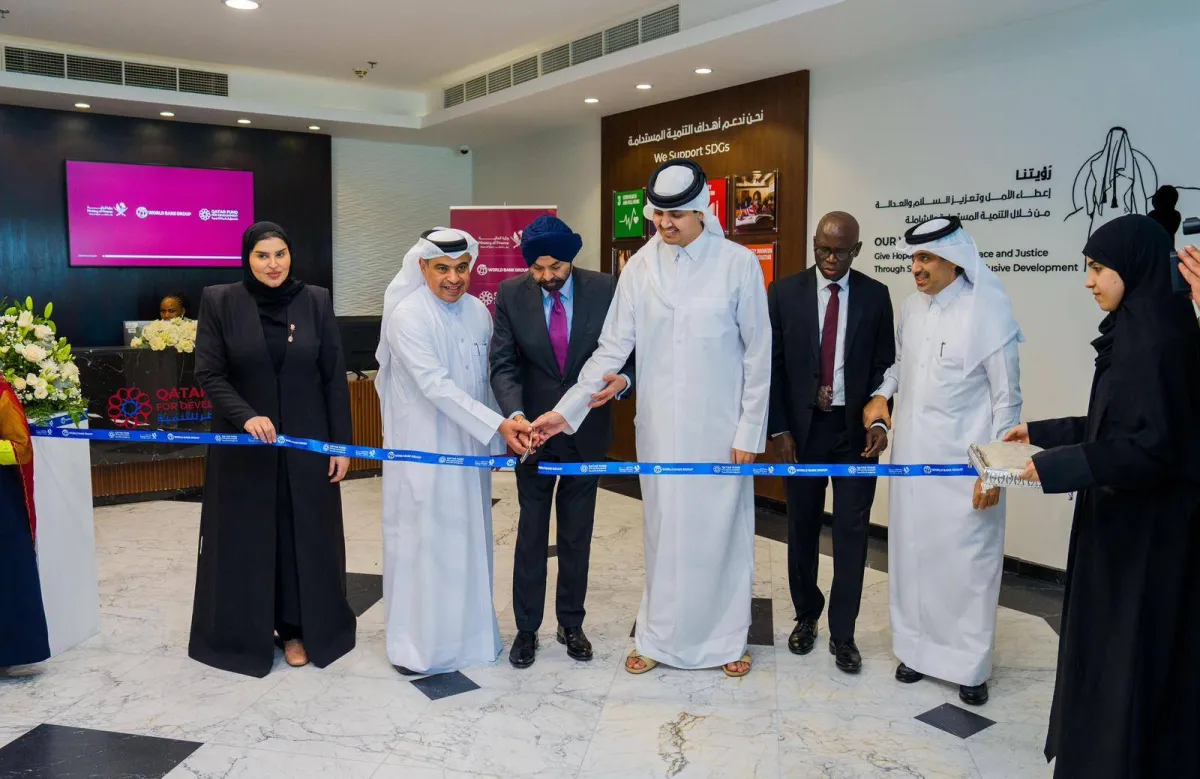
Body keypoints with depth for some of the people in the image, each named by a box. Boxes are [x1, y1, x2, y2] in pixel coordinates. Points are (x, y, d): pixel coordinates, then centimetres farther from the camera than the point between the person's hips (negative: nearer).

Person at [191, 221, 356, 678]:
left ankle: (299, 628, 24)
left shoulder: (316, 301, -1)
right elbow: (209, 374, -7)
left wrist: (341, 443, -3)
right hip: (243, 446, -1)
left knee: (305, 536, 8)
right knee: (244, 539, 8)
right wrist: (246, 416, -23)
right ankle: (242, 634, 25)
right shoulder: (220, 302, -4)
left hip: (306, 443, 1)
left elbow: (334, 378, -1)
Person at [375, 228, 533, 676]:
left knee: (469, 538, 13)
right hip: (422, 449, -5)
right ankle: (416, 642, 18)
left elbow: (484, 380, 9)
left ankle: (468, 631, 29)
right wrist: (497, 424, -26)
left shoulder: (478, 311, 4)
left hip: (469, 445, 6)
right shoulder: (407, 316, -14)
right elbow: (435, 386, -22)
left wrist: (495, 441, 9)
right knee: (421, 539, 2)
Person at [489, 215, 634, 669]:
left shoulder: (605, 290, -9)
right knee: (531, 533, 10)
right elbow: (503, 364, -10)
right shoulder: (511, 295, -8)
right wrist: (515, 415, -27)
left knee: (577, 534, 13)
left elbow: (631, 351, -2)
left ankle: (571, 624, 29)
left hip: (587, 431, 0)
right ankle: (527, 628, 25)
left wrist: (623, 380, -25)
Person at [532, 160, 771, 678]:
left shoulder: (739, 264, -7)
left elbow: (758, 355, -4)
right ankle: (660, 637, 28)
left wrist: (750, 431, -5)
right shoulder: (640, 267, -1)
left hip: (720, 428, -2)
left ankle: (726, 639, 28)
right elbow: (612, 348, -1)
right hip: (658, 428, 2)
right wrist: (568, 409, -9)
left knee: (721, 530, 9)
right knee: (663, 532, 11)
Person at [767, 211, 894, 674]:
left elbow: (885, 365, 3)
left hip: (856, 429, 0)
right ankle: (806, 616, 30)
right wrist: (779, 429, -5)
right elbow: (773, 365, -1)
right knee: (802, 527, 12)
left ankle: (842, 633, 13)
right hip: (802, 428, 0)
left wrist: (880, 421, -10)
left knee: (851, 531, 2)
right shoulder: (784, 293, -1)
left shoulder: (875, 296, 1)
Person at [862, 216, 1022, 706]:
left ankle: (971, 665, 21)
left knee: (967, 562, 4)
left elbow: (1006, 397, -9)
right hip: (911, 456, 5)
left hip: (963, 463, -5)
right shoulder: (912, 305, 3)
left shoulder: (988, 311, -12)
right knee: (911, 554, 13)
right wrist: (882, 393, 3)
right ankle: (918, 646, 30)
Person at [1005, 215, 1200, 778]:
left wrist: (1060, 466, -25)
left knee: (1130, 658, 3)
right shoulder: (1136, 329, 9)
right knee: (1107, 647, 18)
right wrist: (1042, 432, 15)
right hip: (1125, 519, 10)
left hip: (1147, 530, -10)